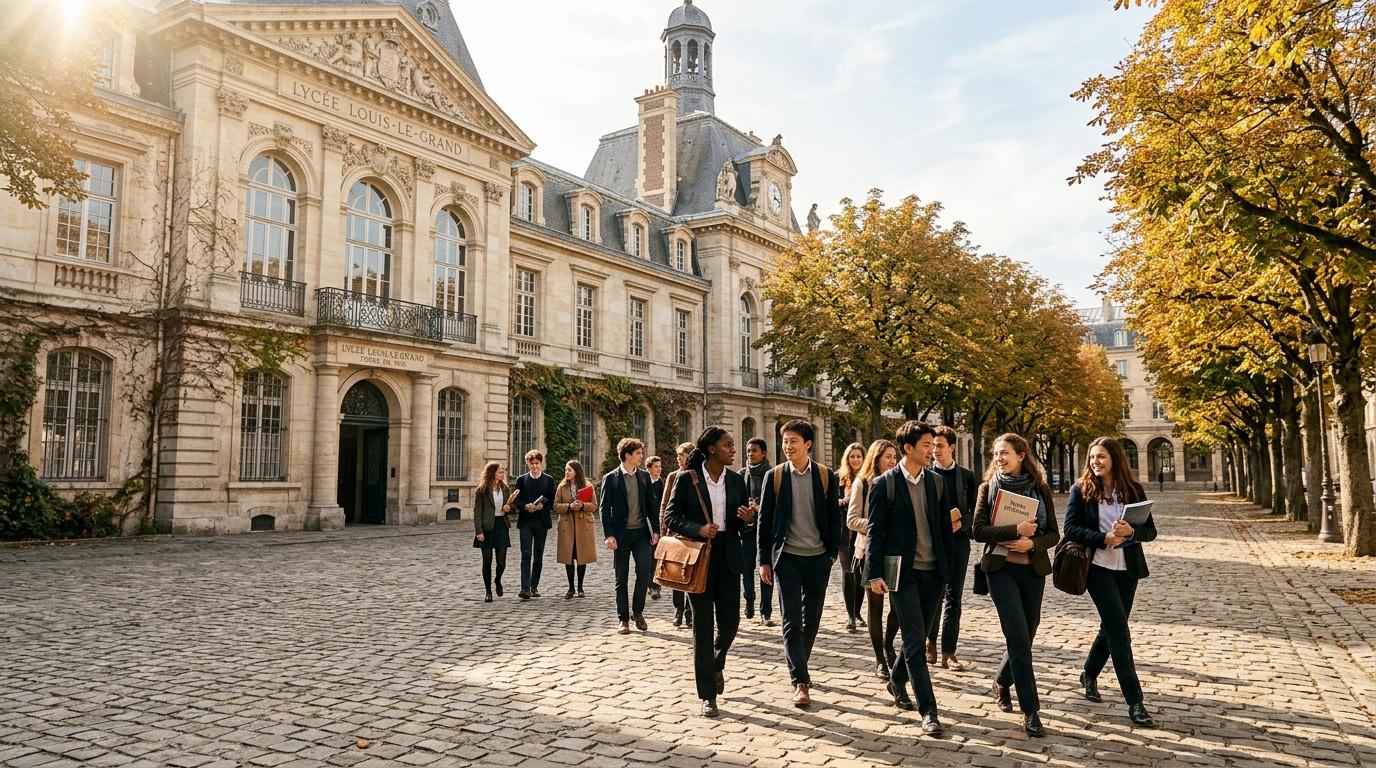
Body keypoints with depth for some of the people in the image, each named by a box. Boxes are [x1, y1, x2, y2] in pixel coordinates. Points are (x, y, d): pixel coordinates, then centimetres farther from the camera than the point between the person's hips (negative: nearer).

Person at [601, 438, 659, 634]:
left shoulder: (644, 476, 8)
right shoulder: (611, 478, -3)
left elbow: (651, 505, 10)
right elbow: (605, 509, -5)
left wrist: (655, 530, 3)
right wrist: (609, 535, -13)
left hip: (641, 532, 2)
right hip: (621, 534, -2)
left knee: (645, 569, -12)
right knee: (621, 579, 5)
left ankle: (637, 611, 7)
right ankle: (623, 619, 15)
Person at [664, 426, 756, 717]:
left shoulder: (736, 480, 6)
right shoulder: (687, 479, -5)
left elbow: (744, 524, 11)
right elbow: (671, 517, -5)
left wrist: (748, 519, -13)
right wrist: (698, 529, -21)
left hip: (728, 557, 4)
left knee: (730, 621, 4)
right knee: (703, 625, 2)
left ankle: (717, 664, 37)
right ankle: (708, 695, 12)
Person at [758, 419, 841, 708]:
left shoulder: (827, 476, 1)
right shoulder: (775, 476, -1)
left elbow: (834, 518, 5)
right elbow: (765, 520, 1)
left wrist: (833, 553, -1)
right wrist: (764, 560, -1)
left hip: (818, 557, 2)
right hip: (787, 557, -1)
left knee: (811, 619, 11)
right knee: (792, 621, -4)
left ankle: (798, 668, 30)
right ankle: (800, 682, -2)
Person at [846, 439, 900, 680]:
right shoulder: (862, 483, -1)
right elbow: (852, 520, -6)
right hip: (871, 551, -2)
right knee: (875, 606, 4)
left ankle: (888, 644, 28)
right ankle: (880, 659, 16)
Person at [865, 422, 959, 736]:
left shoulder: (936, 481, 7)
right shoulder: (884, 483, -6)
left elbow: (944, 524, 12)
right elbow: (875, 531, -6)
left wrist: (949, 566, 8)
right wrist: (875, 573, -10)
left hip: (933, 571, 5)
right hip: (903, 572, -5)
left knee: (917, 637, 15)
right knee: (915, 641, -5)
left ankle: (897, 681, 39)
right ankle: (928, 710, 0)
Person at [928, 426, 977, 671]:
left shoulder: (966, 476, 8)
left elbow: (975, 511, 7)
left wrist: (961, 523, -11)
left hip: (959, 541, 2)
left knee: (953, 598, 2)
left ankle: (948, 653, 7)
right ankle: (930, 641, 25)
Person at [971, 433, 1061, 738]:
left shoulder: (1040, 489, 4)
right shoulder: (988, 487, 0)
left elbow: (1054, 534, 3)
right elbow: (978, 530, -8)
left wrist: (1032, 543, -16)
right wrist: (1015, 530, -18)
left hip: (1033, 570, 3)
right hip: (1001, 568, -2)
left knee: (1025, 637, 10)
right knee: (1019, 638, -10)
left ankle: (1002, 682, 38)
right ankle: (1030, 711, -3)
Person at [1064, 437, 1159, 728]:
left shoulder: (1133, 490, 3)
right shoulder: (1081, 490, -4)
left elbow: (1151, 531, 3)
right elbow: (1071, 528, -9)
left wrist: (1131, 531, -19)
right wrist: (1104, 538, -21)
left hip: (1127, 569, 4)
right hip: (1098, 567, -4)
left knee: (1112, 627, 14)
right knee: (1119, 630, -8)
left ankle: (1089, 674, 38)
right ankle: (1135, 702, -5)